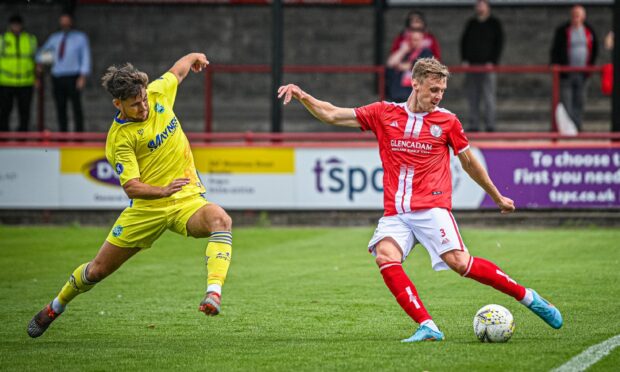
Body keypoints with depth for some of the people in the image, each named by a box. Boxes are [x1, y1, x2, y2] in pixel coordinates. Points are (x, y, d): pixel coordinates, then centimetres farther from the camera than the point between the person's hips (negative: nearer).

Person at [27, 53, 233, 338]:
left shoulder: (158, 92, -2)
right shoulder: (120, 138, -16)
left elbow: (177, 71, 22)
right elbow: (131, 186, -21)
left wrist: (193, 58, 38)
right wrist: (164, 191, -37)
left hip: (187, 200, 3)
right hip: (147, 208, -3)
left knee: (220, 219, -33)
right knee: (98, 269, 7)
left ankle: (214, 293, -46)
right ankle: (55, 307, 37)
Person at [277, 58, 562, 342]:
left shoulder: (447, 121, 7)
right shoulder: (384, 113, 8)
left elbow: (469, 163, 20)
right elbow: (331, 115, 9)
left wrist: (497, 197, 28)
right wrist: (301, 95, -6)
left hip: (432, 208, -2)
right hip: (395, 213, 2)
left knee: (459, 262, -19)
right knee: (385, 256, -25)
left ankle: (527, 296, -1)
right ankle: (427, 327, -27)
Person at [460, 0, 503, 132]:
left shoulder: (494, 23, 5)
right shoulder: (471, 23, 15)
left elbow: (499, 43, 1)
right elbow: (463, 41, 16)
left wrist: (493, 62, -8)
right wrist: (464, 60, 3)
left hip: (487, 65, -4)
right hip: (472, 65, 4)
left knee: (489, 97, -8)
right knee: (472, 97, 1)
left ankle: (490, 125, -6)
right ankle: (474, 125, 4)